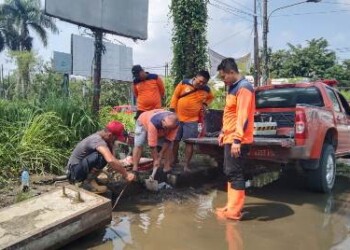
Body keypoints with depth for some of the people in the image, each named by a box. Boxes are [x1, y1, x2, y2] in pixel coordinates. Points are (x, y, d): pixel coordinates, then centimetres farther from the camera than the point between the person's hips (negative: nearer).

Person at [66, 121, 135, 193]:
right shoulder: (97, 140, -26)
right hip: (75, 171, -9)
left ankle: (90, 178, 8)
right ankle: (88, 182, -15)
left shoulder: (102, 137, 3)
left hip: (81, 169, 9)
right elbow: (111, 160, -41)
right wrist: (126, 175, -32)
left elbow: (112, 159, 5)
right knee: (101, 156, -29)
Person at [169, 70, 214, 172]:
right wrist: (172, 112, -5)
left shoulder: (206, 90, 0)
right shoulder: (184, 83, -7)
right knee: (174, 140, 9)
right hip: (177, 117, 0)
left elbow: (211, 98, 22)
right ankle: (174, 160, 30)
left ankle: (186, 165, 7)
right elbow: (175, 96, -2)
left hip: (192, 120, 1)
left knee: (189, 142, 0)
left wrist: (205, 104, 2)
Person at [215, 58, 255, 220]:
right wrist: (223, 132, 23)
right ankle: (231, 205, 23)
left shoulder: (243, 88, -14)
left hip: (237, 140, -10)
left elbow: (243, 116, -22)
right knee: (229, 172, 14)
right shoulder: (233, 88, 17)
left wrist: (237, 140, -26)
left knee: (235, 174, -5)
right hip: (230, 138, 10)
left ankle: (234, 211, 2)